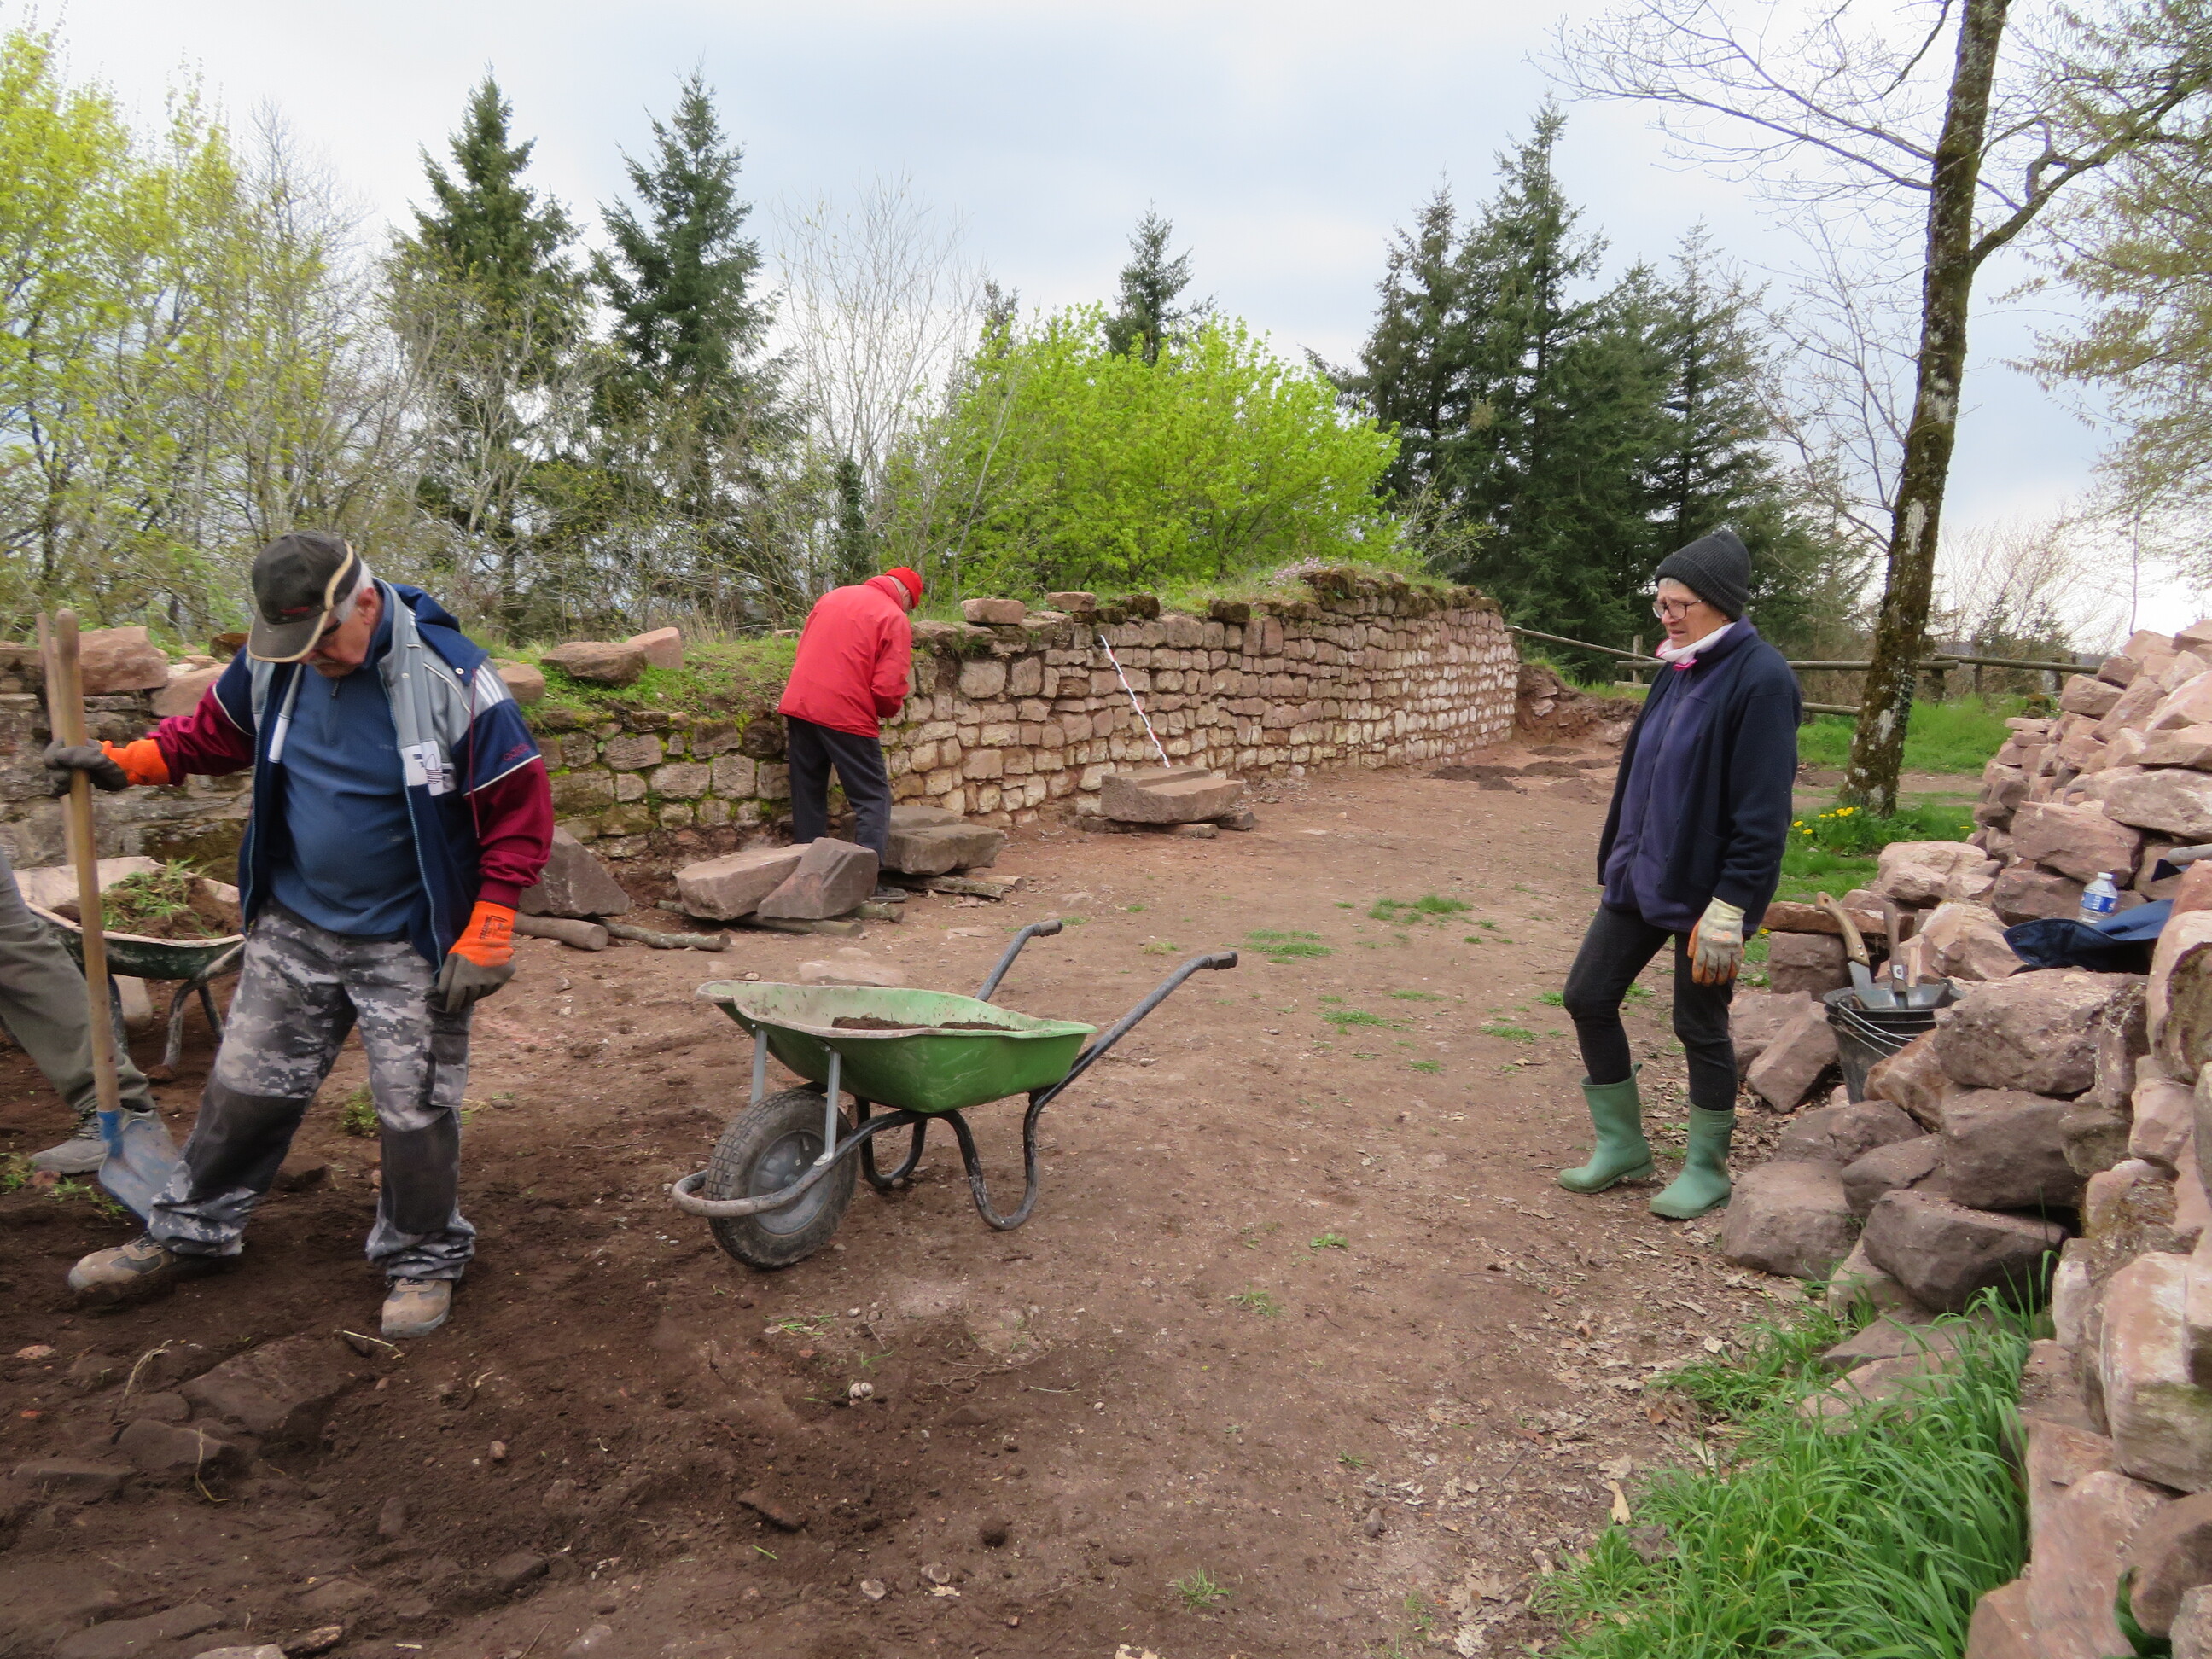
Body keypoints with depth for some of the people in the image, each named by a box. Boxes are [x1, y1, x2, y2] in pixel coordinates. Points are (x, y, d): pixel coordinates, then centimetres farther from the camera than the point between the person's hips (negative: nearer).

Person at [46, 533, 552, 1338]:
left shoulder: (451, 677, -20)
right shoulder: (272, 662, -4)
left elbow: (520, 810, -17)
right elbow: (216, 730, 16)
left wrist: (485, 934, -19)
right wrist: (123, 762, -1)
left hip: (409, 946, -5)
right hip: (291, 929, 5)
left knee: (414, 1111, 4)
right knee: (244, 1087, 16)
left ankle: (423, 1260, 25)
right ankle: (189, 1233, 37)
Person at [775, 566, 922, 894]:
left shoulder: (831, 597, 15)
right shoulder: (895, 619, -5)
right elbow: (888, 688, -12)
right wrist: (888, 711, 8)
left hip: (798, 705, 6)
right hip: (846, 715, -6)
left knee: (808, 796, 14)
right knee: (873, 797, 4)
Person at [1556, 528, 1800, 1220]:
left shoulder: (1761, 680, -17)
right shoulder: (1679, 669, 8)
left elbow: (1762, 814, -20)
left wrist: (1728, 910, -21)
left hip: (1704, 890, -8)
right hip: (1639, 876, 8)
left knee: (1700, 1027, 6)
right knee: (1588, 998, 8)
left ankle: (1707, 1170, 26)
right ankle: (1622, 1144, 26)